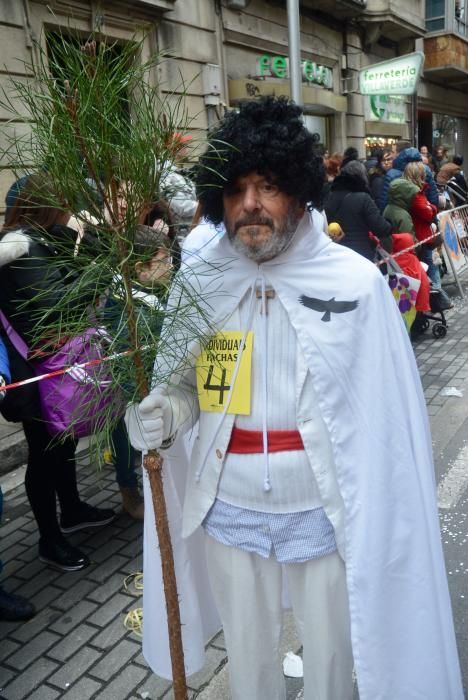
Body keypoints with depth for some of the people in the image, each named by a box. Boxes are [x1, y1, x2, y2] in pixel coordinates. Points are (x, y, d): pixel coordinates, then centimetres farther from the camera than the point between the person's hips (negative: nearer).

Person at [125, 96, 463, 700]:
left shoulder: (356, 282, -13)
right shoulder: (197, 282, -6)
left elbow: (388, 412, -11)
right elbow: (188, 382, 4)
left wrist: (385, 517, -10)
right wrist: (163, 412, -18)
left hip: (324, 509, -1)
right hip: (228, 509, 2)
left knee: (332, 648, 23)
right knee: (247, 651, 24)